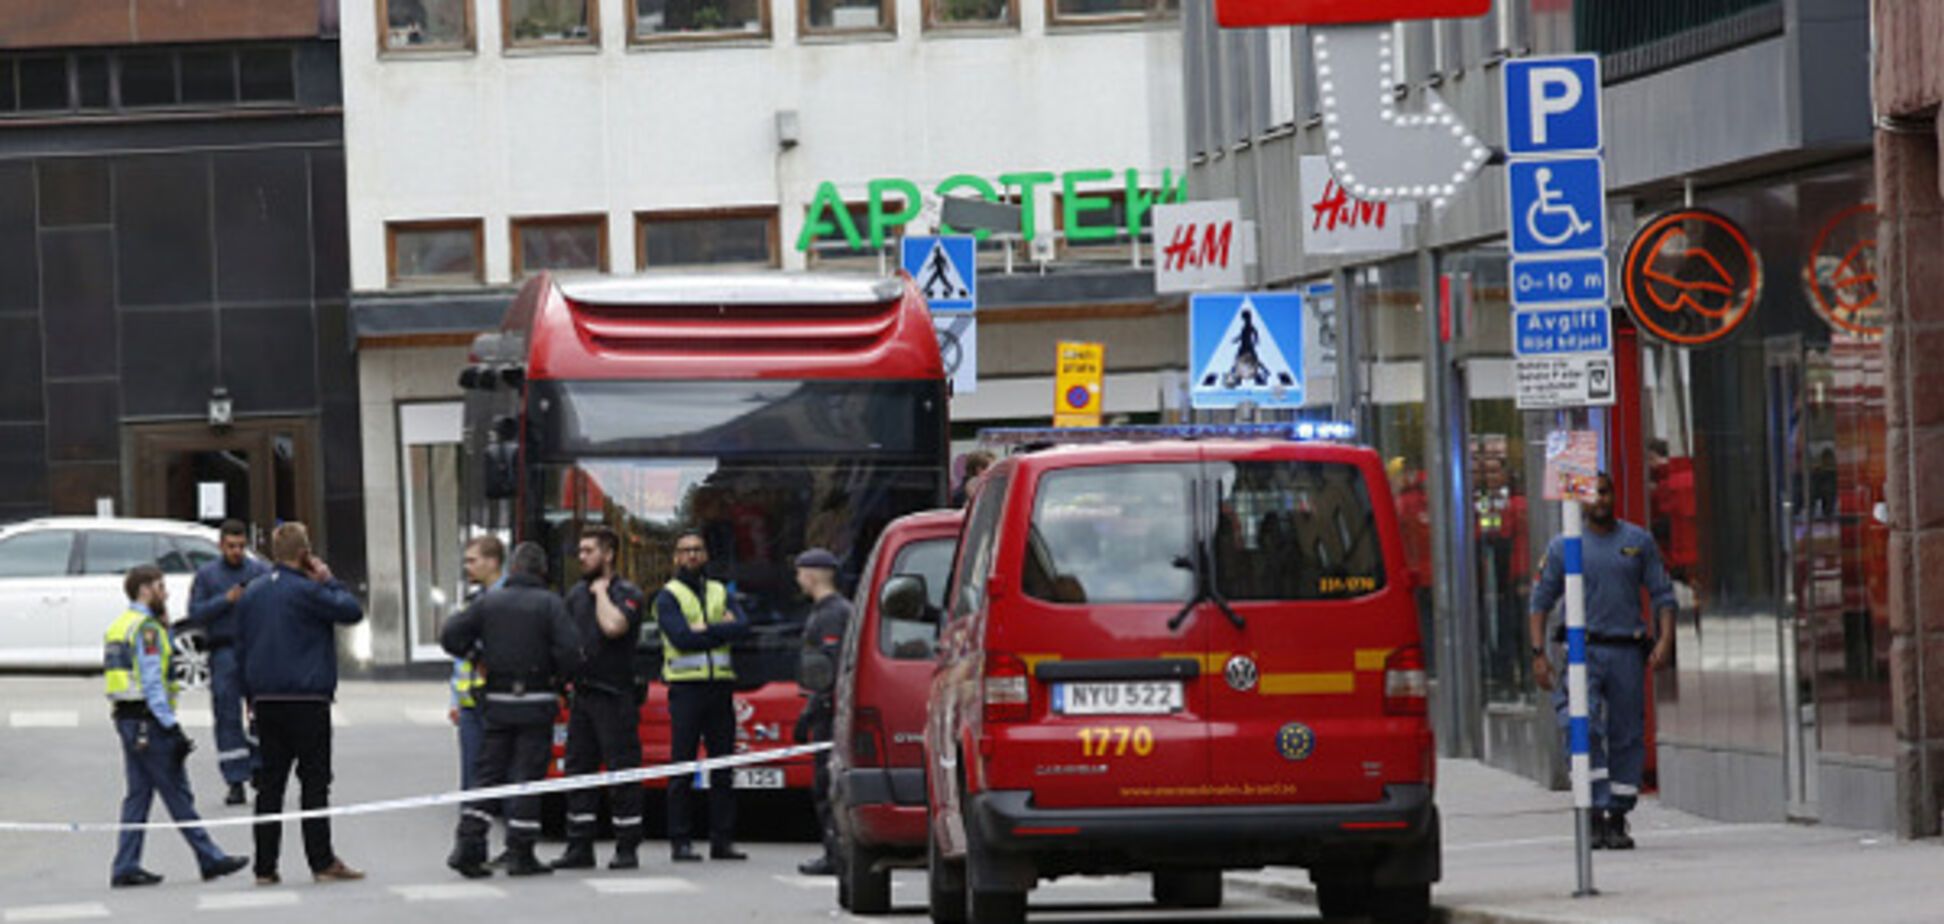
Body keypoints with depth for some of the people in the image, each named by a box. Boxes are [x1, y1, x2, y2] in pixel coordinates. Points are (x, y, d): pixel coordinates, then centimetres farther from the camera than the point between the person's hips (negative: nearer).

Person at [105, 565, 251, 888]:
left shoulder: (119, 627, 17)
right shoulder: (146, 627, -13)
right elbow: (151, 682, -18)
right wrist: (172, 726, -19)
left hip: (127, 718, 9)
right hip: (148, 721, -9)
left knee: (138, 794, 10)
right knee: (177, 794, -4)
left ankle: (126, 867, 6)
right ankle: (210, 859, 0)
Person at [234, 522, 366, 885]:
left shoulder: (251, 594, 11)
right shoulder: (307, 591, -12)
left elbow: (241, 649, 15)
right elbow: (352, 610, -10)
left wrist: (251, 697, 20)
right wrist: (329, 580, 3)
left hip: (266, 701, 6)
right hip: (307, 700, -6)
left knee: (269, 783, 7)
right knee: (315, 781, -1)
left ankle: (265, 866, 5)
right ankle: (322, 862, -2)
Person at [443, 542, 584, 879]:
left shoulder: (490, 601, 4)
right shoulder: (549, 604, -6)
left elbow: (451, 636, 1)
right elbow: (570, 649, -15)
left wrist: (477, 656, 14)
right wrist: (557, 676, 2)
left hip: (496, 700, 3)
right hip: (535, 702, -3)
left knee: (488, 774, 9)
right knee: (527, 775, 1)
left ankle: (467, 846, 1)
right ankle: (520, 854, 1)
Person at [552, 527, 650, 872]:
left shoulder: (628, 594, -6)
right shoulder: (576, 594, 15)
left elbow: (613, 626, -24)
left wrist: (601, 591, -10)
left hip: (615, 697, -7)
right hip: (582, 695, 7)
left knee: (622, 773, -4)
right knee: (578, 772, 7)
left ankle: (627, 849, 1)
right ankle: (579, 847, 11)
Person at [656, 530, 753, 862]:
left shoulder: (720, 593, 17)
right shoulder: (668, 596, 2)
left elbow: (742, 626, -1)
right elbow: (681, 638, -14)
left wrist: (704, 630, -12)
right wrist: (721, 629, -8)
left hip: (720, 686, 5)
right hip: (686, 687, -4)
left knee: (723, 768, 5)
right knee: (682, 768, -5)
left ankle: (723, 839, 9)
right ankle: (679, 842, -3)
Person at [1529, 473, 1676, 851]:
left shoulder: (1639, 541, 9)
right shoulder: (1563, 547, 6)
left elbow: (1662, 594, 11)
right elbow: (1540, 602, 7)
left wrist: (1664, 640, -4)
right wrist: (1538, 653, -2)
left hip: (1627, 650, 2)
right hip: (1582, 649, -2)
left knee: (1627, 737, 2)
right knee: (1584, 729, -18)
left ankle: (1617, 820, 10)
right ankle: (1595, 816, -18)